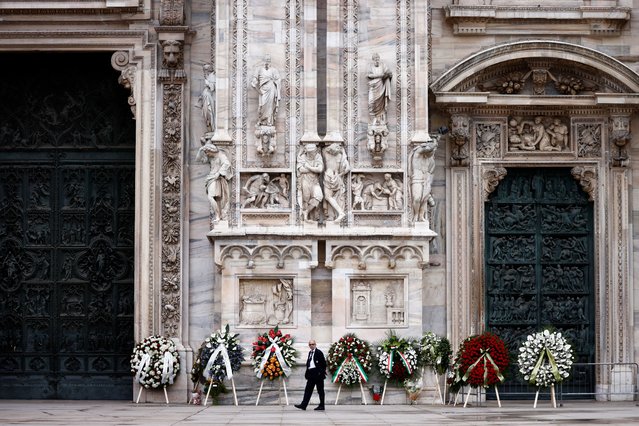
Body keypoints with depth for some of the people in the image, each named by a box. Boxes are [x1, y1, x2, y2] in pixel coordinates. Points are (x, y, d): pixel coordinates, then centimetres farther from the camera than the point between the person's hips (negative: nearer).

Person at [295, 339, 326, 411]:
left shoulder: (319, 353, -7)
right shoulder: (310, 353, 15)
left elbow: (323, 364, -10)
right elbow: (308, 363, 16)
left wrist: (322, 372, -15)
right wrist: (307, 373, 9)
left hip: (318, 374, -7)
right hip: (311, 374, 7)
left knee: (320, 390, 1)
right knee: (308, 390, 4)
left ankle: (321, 406, 7)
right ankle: (303, 405, 3)